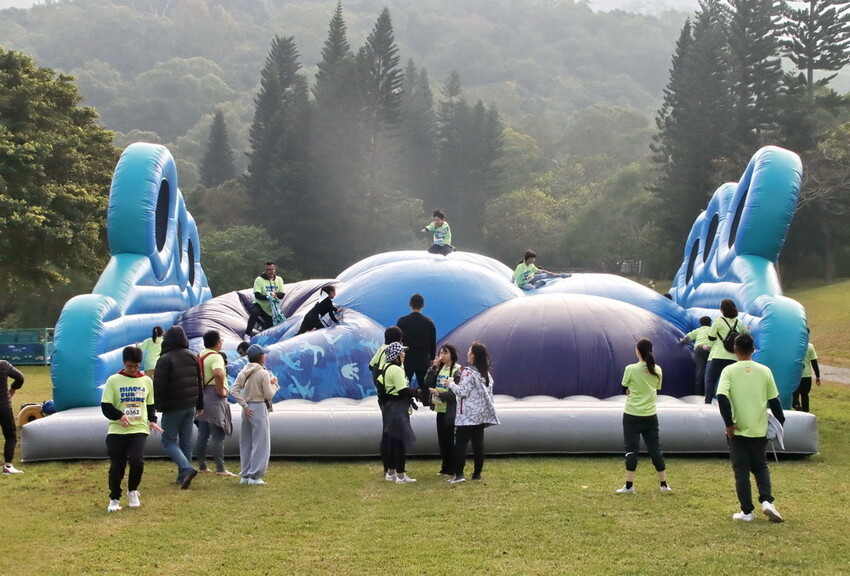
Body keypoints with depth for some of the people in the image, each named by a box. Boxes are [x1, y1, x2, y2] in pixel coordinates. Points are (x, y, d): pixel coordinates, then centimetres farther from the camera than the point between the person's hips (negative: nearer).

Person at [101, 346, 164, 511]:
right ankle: (114, 499, 20)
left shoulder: (146, 381, 9)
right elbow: (105, 406, -3)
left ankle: (133, 491, 10)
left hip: (139, 429, 1)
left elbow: (150, 405, 18)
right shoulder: (113, 380, 0)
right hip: (117, 431, -1)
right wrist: (119, 416, -19)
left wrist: (152, 420, 1)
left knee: (137, 461, -17)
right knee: (117, 466, 1)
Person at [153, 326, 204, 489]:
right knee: (186, 441, 12)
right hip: (190, 406, 6)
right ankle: (183, 476, 16)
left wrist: (155, 407, -11)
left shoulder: (165, 360, -14)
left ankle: (187, 469, -18)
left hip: (173, 408, -6)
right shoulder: (192, 357, 8)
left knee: (169, 441, 1)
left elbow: (158, 386, -17)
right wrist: (199, 405, 20)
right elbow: (200, 382, 13)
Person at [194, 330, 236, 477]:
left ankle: (202, 465, 20)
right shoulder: (216, 357, -15)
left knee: (202, 434, 13)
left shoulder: (200, 356, 13)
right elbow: (218, 373, -34)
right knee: (218, 435, -6)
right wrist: (221, 390, -22)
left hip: (202, 396, 9)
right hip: (215, 397, -9)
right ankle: (220, 469, -5)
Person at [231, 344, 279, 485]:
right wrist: (274, 384, 3)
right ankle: (255, 476, -2)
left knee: (246, 443, 13)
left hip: (247, 409, 7)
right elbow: (268, 395, -12)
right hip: (259, 409, -7)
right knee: (260, 443, 0)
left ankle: (245, 475, 17)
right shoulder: (263, 373, -13)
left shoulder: (244, 372, 5)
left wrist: (244, 405, -1)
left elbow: (234, 391, -1)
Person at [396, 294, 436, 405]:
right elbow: (433, 343, 3)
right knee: (424, 387, 7)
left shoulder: (402, 321, -5)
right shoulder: (429, 322, -2)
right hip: (424, 360, 1)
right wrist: (432, 359, 13)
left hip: (407, 359, -1)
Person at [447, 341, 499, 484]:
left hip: (467, 415, -7)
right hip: (481, 414, 7)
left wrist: (451, 384, -2)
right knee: (478, 443, 8)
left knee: (460, 443, -6)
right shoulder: (486, 373, 12)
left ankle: (459, 474, -12)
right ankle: (477, 473, 9)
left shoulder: (469, 373, -13)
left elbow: (463, 392, -16)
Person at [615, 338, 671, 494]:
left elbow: (625, 389, 2)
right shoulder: (657, 370, -1)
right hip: (651, 415, 3)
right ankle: (664, 484, 16)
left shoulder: (630, 369, -12)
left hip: (632, 416, -3)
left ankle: (629, 486, 2)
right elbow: (657, 390, 10)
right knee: (655, 449, 11)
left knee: (631, 449, 2)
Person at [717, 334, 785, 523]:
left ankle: (747, 512, 9)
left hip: (738, 430, -2)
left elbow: (721, 397, -19)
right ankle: (766, 501, -1)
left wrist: (729, 423, -14)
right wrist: (780, 422, 16)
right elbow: (774, 400, 4)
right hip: (759, 430, 2)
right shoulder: (764, 371, 0)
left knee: (741, 471, 6)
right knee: (761, 467, 19)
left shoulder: (729, 371, -7)